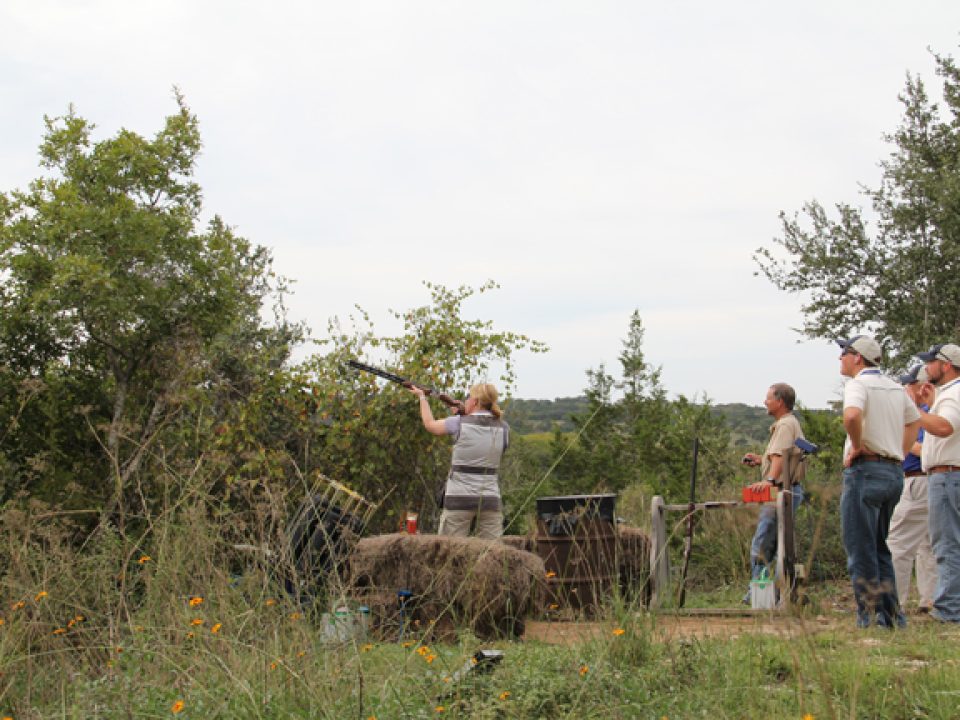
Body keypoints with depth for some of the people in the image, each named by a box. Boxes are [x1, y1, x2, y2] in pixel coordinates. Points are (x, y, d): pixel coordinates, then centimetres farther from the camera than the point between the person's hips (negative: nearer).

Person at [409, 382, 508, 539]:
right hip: (490, 500, 3)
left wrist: (422, 396, 27)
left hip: (459, 498, -2)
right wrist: (466, 414, 20)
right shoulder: (503, 428, 1)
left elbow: (430, 424, 11)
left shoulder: (459, 423, -6)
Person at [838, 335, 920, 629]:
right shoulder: (896, 387, 15)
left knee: (860, 549, -3)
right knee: (879, 548, 17)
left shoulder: (859, 384, -10)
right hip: (895, 472, 8)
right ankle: (892, 615, 16)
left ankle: (870, 617, -3)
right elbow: (915, 420, 30)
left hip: (865, 470, -8)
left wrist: (857, 446, -16)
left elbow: (851, 415, -31)